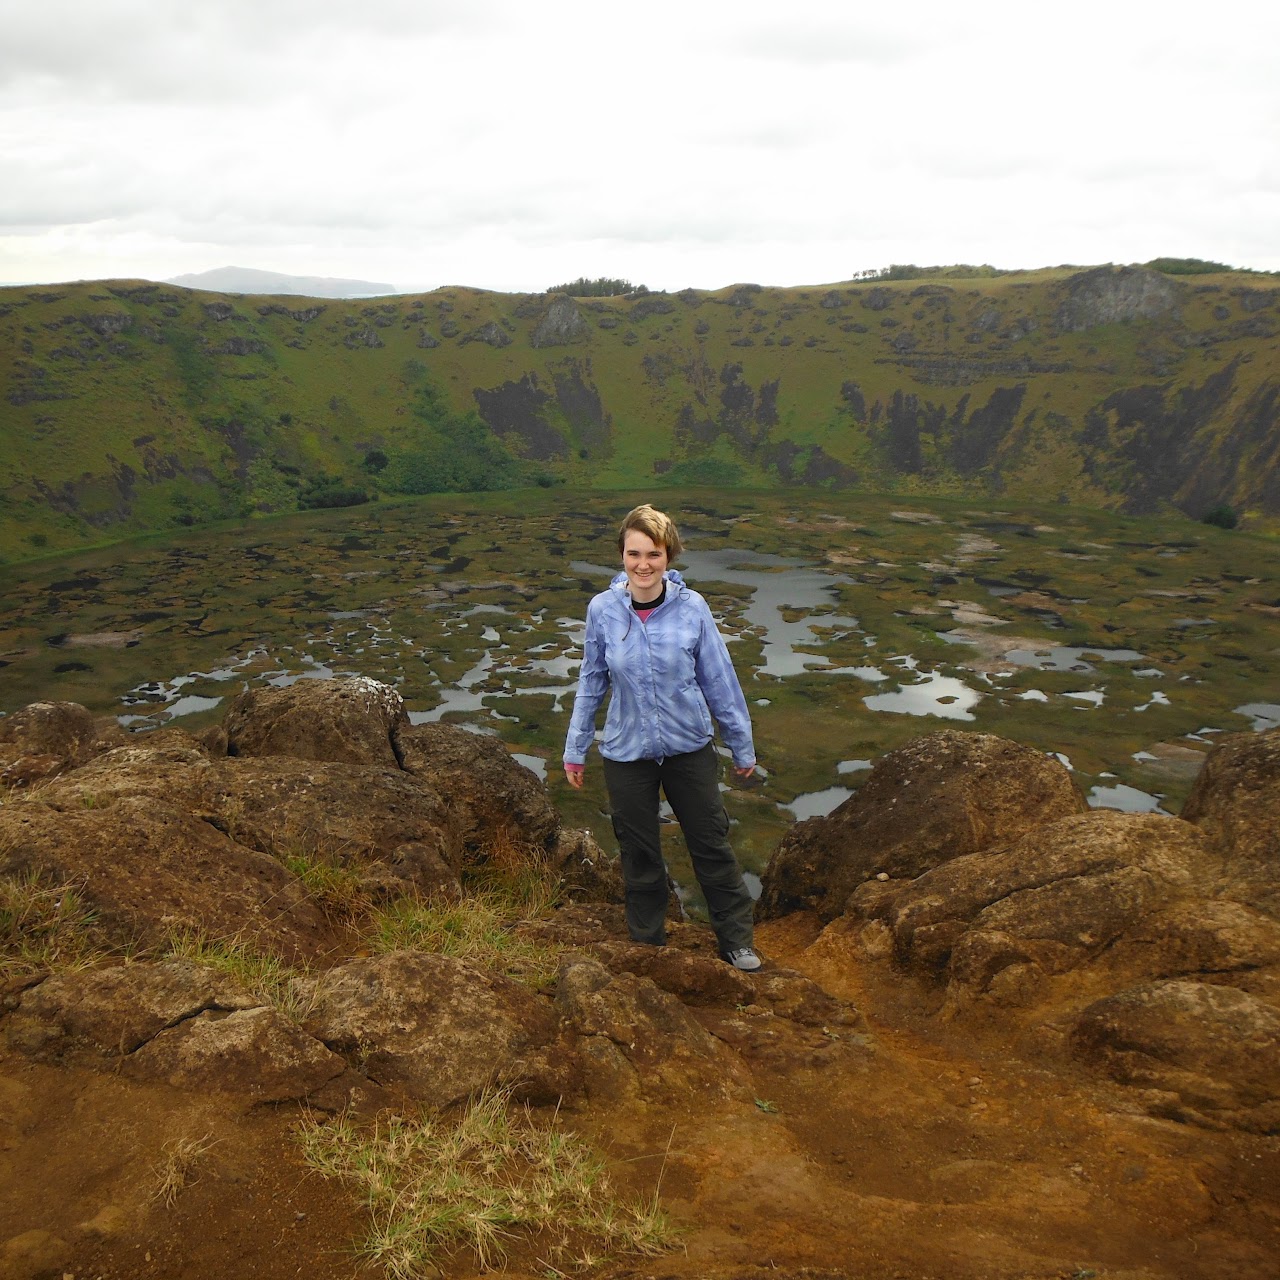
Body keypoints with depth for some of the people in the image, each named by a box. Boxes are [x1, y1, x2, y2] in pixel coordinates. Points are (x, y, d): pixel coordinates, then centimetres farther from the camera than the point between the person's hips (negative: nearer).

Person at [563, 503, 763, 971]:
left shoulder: (692, 608, -13)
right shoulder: (602, 609, -10)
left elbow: (720, 681, -4)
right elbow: (591, 683, 2)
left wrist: (742, 747, 3)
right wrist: (574, 751, 7)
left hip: (690, 748, 0)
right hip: (626, 753, 1)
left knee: (711, 845, 12)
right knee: (639, 854, 15)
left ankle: (737, 942, 31)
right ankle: (647, 943, 36)